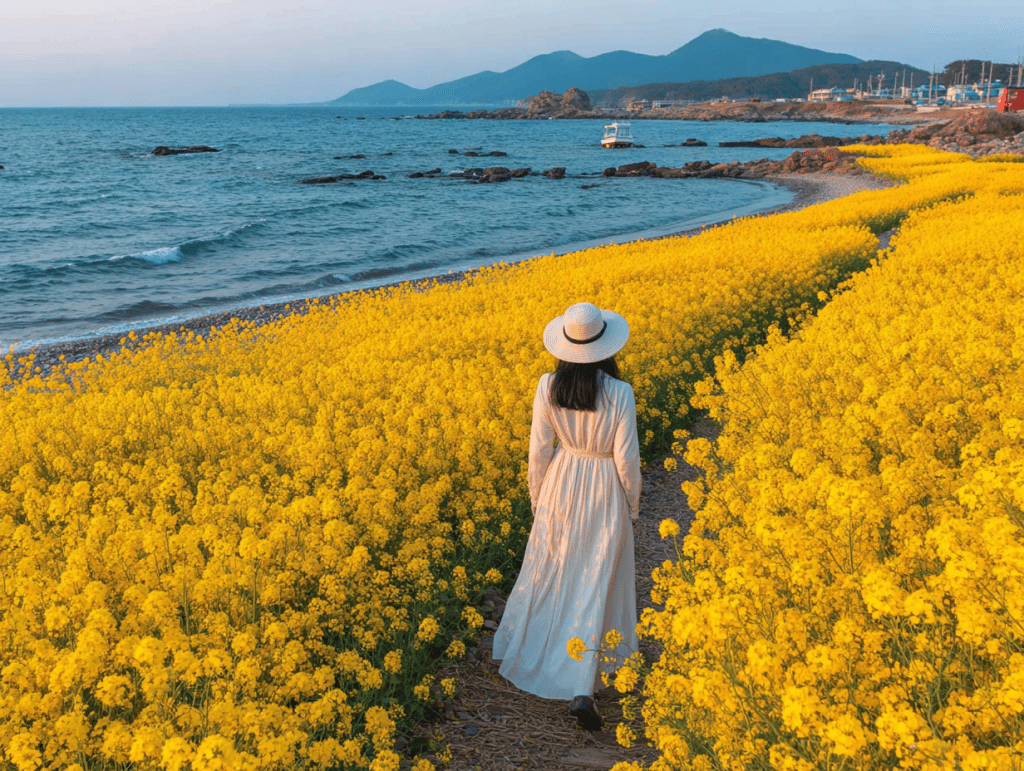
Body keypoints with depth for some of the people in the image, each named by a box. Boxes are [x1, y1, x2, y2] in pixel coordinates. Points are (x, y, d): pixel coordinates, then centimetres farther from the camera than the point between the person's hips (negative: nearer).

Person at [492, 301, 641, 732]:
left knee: (548, 573, 22)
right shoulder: (619, 394, -19)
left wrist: (537, 499, 10)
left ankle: (523, 660, 40)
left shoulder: (548, 388, -13)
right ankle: (581, 692, 2)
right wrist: (632, 506, 4)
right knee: (596, 584, 5)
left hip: (561, 485, 3)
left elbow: (539, 451, -5)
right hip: (606, 492, -2)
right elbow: (626, 459, -13)